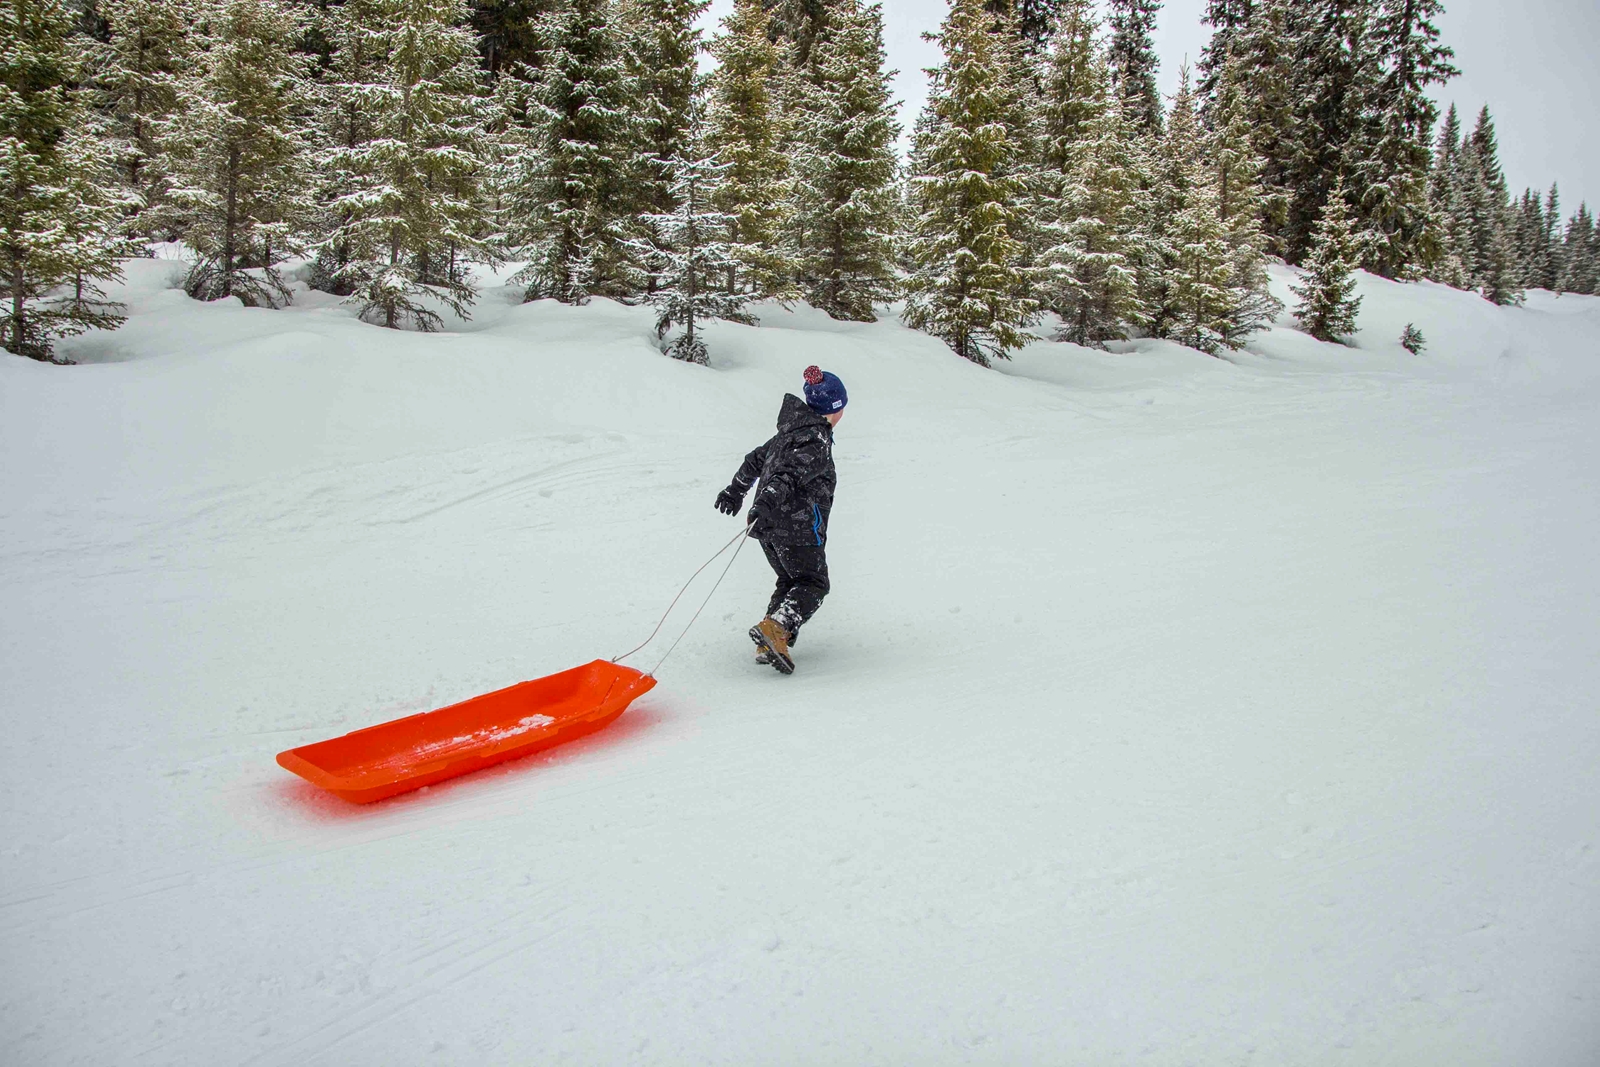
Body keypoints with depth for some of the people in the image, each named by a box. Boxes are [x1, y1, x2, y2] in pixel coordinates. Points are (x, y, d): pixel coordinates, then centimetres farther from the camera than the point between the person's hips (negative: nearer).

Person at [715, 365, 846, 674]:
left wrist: (736, 490, 35)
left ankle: (771, 644, 9)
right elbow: (790, 472, -26)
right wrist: (767, 501, -35)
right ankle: (774, 628, -17)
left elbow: (757, 458, 25)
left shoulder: (790, 431, 15)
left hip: (769, 526, 9)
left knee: (789, 581, 19)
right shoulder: (817, 439, -13)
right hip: (798, 525, -9)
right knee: (813, 584, 3)